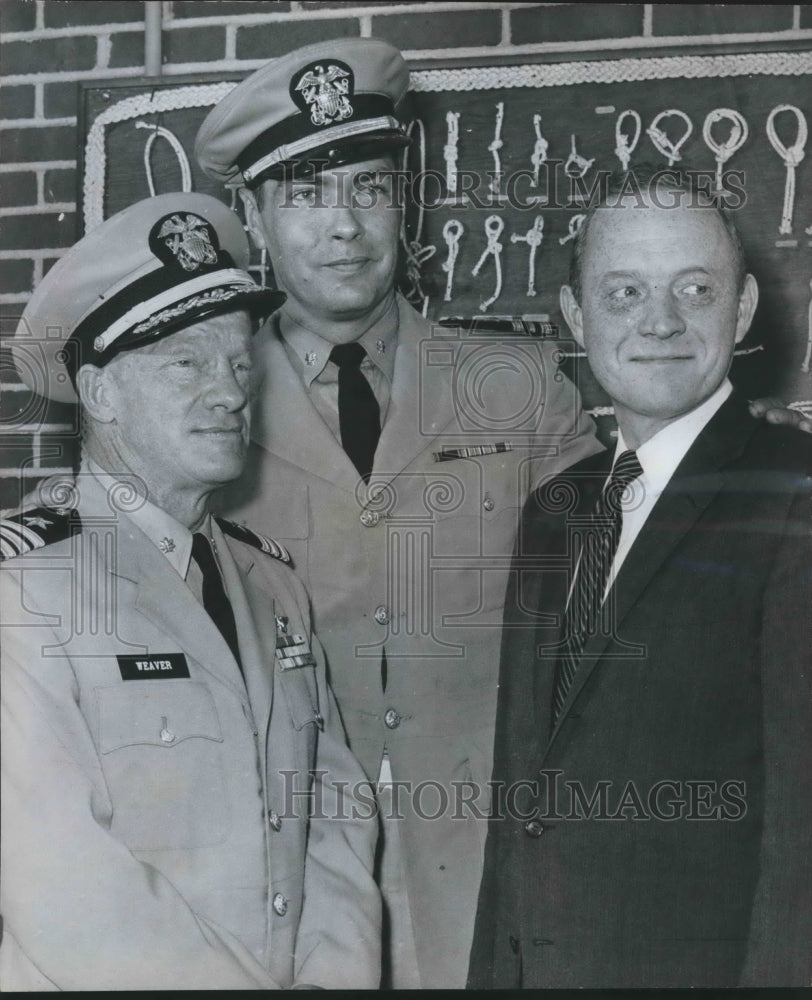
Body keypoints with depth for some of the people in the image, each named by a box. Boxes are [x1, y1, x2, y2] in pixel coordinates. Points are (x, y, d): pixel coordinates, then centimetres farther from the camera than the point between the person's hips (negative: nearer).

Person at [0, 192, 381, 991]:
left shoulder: (272, 579, 11)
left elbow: (334, 815, 8)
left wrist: (336, 972, -6)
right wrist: (266, 985, -9)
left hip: (294, 978, 4)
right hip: (113, 980, -4)